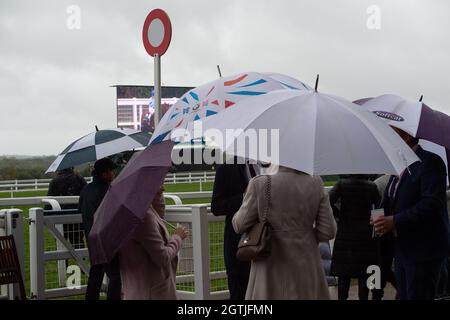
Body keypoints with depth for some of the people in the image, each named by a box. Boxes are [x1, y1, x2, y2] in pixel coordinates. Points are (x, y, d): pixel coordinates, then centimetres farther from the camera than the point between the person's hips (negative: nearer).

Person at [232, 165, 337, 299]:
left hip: (271, 269, -2)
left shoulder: (261, 184, -14)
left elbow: (241, 225, -6)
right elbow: (328, 231, -5)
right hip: (305, 268, 2)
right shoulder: (315, 184, -7)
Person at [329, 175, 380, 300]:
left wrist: (337, 214, -3)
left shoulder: (342, 184, -6)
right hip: (365, 235, 0)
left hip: (345, 235, 0)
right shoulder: (371, 187, -3)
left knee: (343, 275, 7)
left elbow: (328, 201, -18)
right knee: (363, 275, 6)